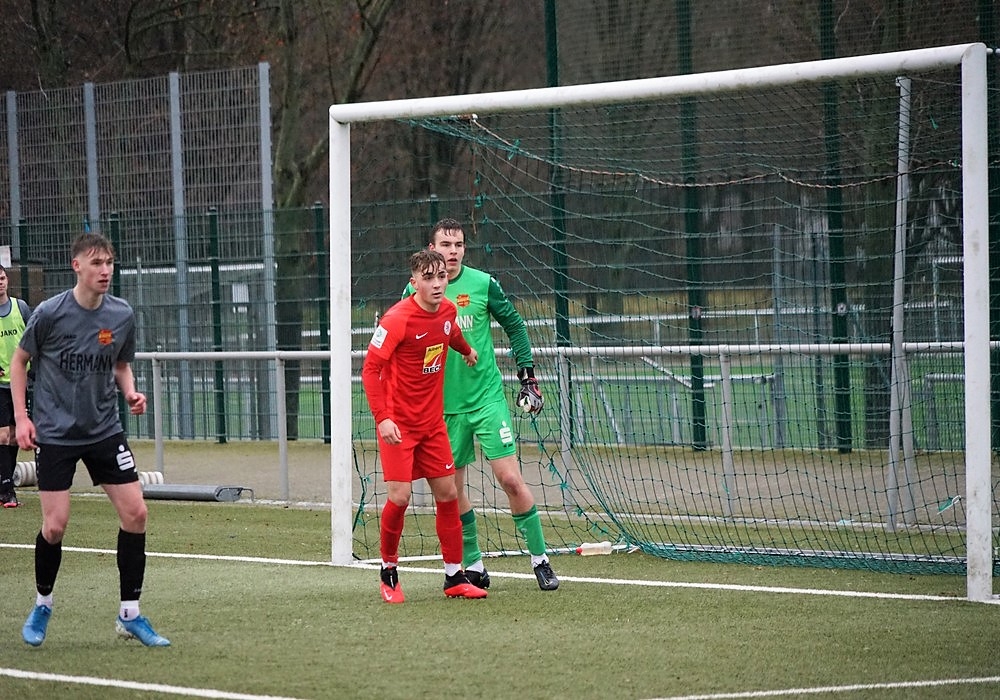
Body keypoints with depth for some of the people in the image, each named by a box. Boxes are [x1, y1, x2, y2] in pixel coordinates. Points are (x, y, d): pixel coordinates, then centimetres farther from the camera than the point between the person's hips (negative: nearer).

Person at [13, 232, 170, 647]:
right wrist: (21, 418, -5)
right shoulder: (50, 313, -12)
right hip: (55, 432, -3)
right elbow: (19, 361, 1)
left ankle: (129, 614, 7)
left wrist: (130, 394, -5)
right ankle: (42, 605, 21)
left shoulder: (122, 315, -2)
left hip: (104, 430, 3)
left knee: (135, 512, -5)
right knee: (55, 525, -6)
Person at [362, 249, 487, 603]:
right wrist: (382, 418, -26)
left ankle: (454, 577, 12)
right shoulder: (397, 319, -19)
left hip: (433, 421, 6)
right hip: (398, 424, -6)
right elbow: (370, 368, -19)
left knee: (447, 494, 5)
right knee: (399, 497, -12)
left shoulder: (447, 311, 1)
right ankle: (388, 571, 9)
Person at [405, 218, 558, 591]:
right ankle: (473, 565, 18)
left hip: (487, 398, -2)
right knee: (454, 489, 5)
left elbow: (515, 325, 7)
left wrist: (528, 377, 2)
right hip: (444, 406, 2)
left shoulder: (483, 284, -3)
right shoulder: (415, 292, 0)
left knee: (511, 479, -8)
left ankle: (540, 559, 1)